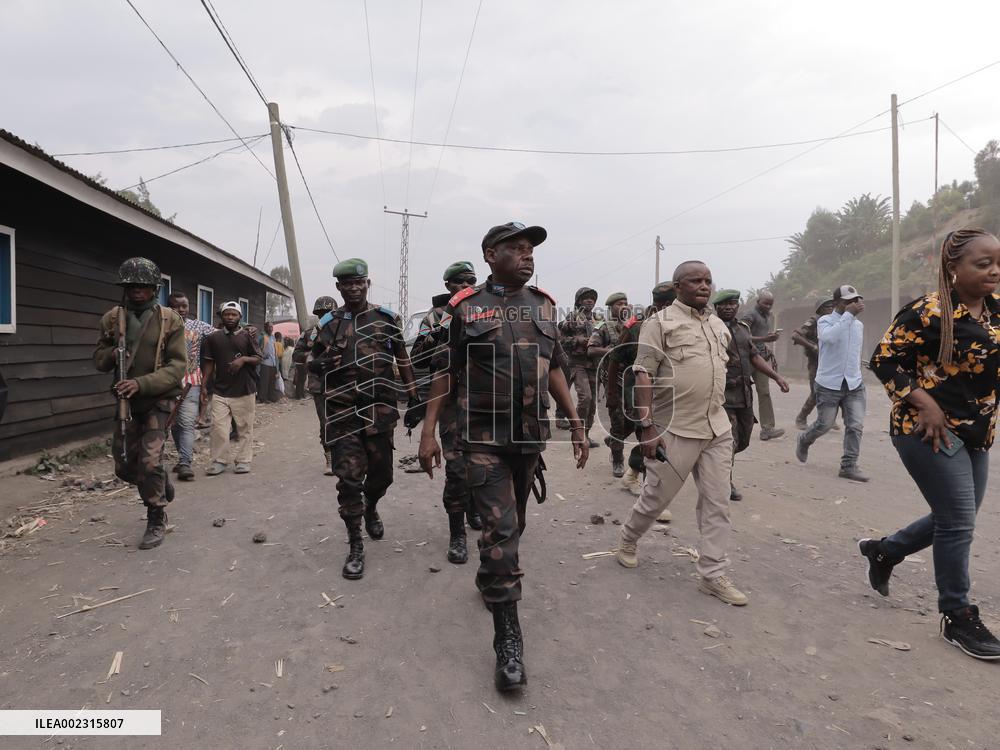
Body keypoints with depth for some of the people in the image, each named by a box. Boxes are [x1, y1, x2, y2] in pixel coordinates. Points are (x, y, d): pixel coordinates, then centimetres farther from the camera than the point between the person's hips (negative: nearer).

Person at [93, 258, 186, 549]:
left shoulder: (170, 320, -10)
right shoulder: (112, 318, 2)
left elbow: (177, 367, -15)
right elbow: (98, 358, 10)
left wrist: (141, 383, -28)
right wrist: (112, 354, -15)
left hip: (159, 400, -5)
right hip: (127, 401, 5)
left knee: (150, 462, -13)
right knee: (124, 466, 10)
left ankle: (157, 522, 5)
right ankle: (160, 482, 41)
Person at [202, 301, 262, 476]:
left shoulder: (248, 336, 3)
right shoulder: (213, 337, 8)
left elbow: (258, 359, 4)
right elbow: (209, 363, 10)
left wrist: (244, 359, -15)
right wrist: (204, 386, 5)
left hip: (244, 390, -1)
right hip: (220, 391, 1)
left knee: (244, 427, 3)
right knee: (218, 426, -3)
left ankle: (243, 460, 12)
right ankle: (219, 461, 6)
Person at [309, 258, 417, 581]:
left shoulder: (387, 319, 5)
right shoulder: (328, 323, 6)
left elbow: (402, 360, 11)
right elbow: (314, 362, 14)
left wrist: (415, 397, 6)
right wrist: (321, 364, -11)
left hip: (380, 409, 1)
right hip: (343, 412, -1)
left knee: (381, 473, 11)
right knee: (349, 478, -5)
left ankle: (370, 509, 45)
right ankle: (355, 547, 7)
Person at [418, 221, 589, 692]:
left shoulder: (543, 305, 8)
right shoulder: (465, 309, -4)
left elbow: (554, 369, 13)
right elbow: (445, 372, -1)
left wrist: (576, 424, 11)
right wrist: (428, 431, -6)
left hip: (531, 437, 5)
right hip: (484, 437, -4)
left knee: (513, 523, 18)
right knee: (500, 529, -9)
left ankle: (489, 579, 46)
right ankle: (508, 641, 0)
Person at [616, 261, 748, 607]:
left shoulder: (719, 325, 13)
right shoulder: (661, 322, -7)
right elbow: (644, 376, -12)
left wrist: (722, 416, 19)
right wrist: (647, 427, -18)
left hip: (718, 430, 6)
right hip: (676, 430, -6)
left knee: (717, 502, 7)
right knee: (656, 496, 7)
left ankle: (713, 575, 17)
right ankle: (627, 540, 34)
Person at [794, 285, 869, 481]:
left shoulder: (859, 325, 11)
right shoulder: (825, 321, -7)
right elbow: (830, 336, -31)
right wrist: (849, 314, -28)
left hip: (854, 384, 5)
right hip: (829, 384, -5)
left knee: (856, 425, -5)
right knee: (824, 425, 3)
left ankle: (849, 466, 3)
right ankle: (803, 441, 33)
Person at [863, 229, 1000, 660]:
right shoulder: (927, 312, -15)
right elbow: (884, 361, -13)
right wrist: (924, 403, -21)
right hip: (928, 430, -8)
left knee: (955, 521, 16)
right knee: (959, 523, -3)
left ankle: (883, 550, 38)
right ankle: (957, 618, 15)